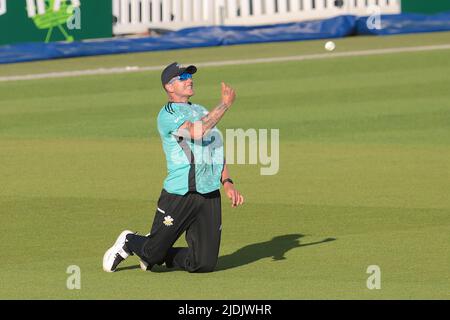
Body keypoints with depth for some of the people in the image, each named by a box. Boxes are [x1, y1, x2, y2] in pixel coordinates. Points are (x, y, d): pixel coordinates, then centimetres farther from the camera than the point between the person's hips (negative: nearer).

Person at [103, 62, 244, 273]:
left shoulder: (202, 111, 20)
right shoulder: (167, 115, -6)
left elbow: (217, 152, 23)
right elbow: (197, 131, -24)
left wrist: (227, 183, 9)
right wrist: (225, 105, -19)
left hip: (210, 196, 6)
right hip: (180, 195, -6)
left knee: (205, 264, 1)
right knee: (153, 253, -2)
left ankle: (157, 254, 27)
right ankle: (129, 242, 33)